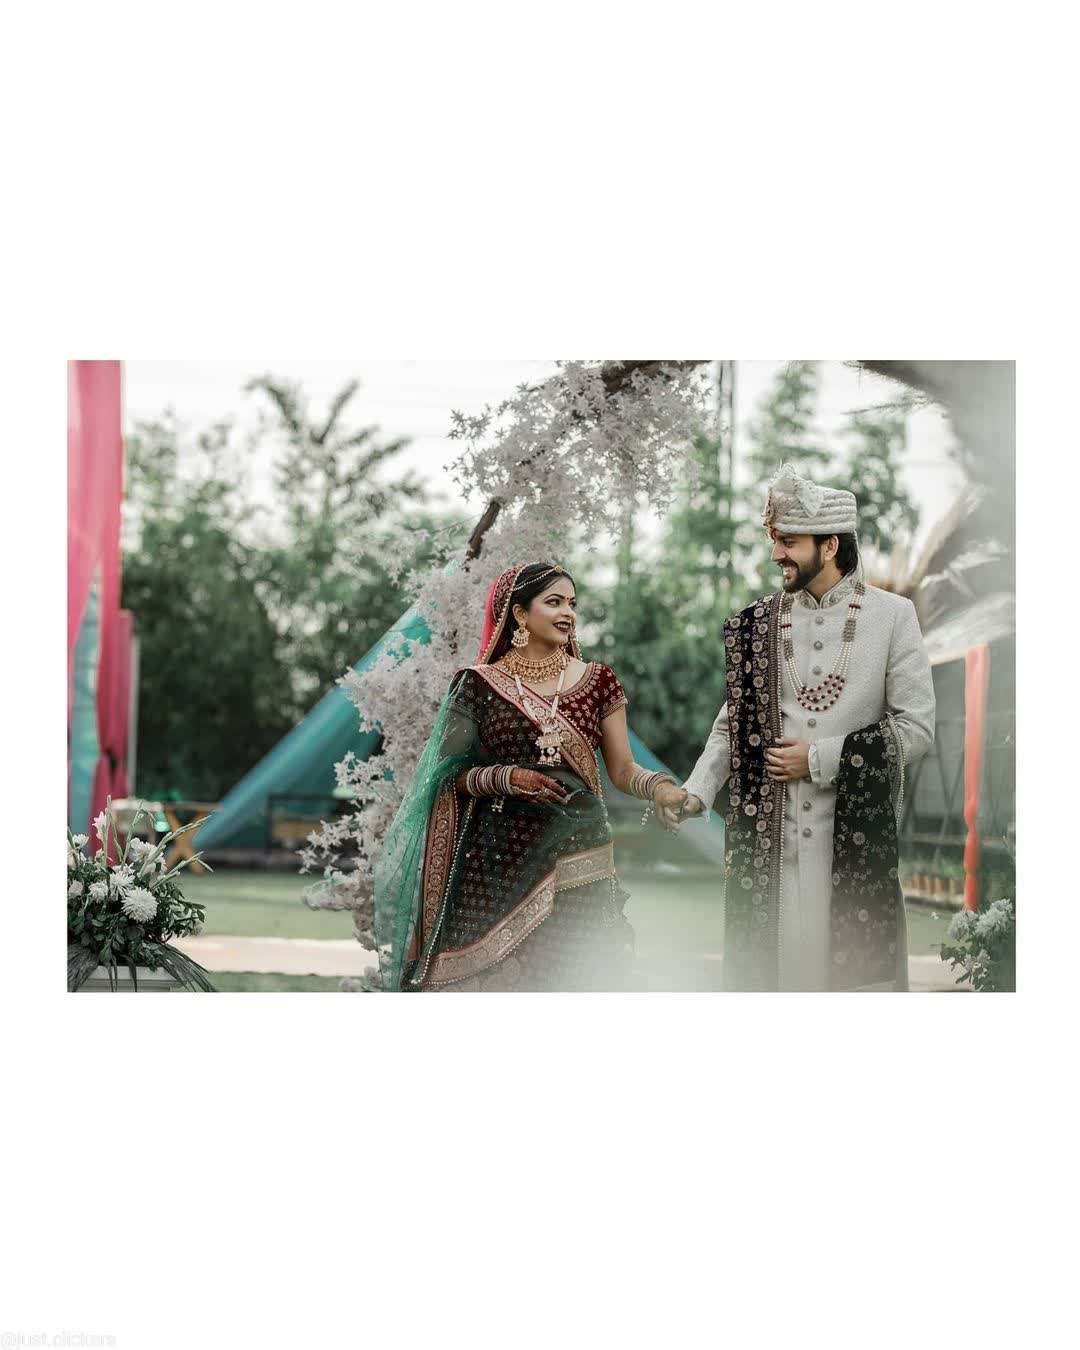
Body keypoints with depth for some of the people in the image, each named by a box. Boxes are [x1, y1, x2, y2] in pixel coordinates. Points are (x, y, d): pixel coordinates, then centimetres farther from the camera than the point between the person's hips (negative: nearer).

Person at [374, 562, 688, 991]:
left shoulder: (597, 681, 8)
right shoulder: (481, 684, 4)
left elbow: (622, 769, 7)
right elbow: (453, 774, 4)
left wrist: (663, 788, -13)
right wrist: (508, 778, -13)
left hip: (578, 867, 1)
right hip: (504, 864, -1)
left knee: (581, 982, -6)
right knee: (497, 978, -4)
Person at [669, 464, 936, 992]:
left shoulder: (892, 616, -1)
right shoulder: (758, 623, 7)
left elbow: (915, 728, -4)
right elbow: (735, 720, 10)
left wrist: (819, 759, -8)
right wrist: (696, 791, -5)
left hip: (856, 833, -2)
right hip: (768, 832, 2)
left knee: (855, 963, -1)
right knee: (768, 958, 1)